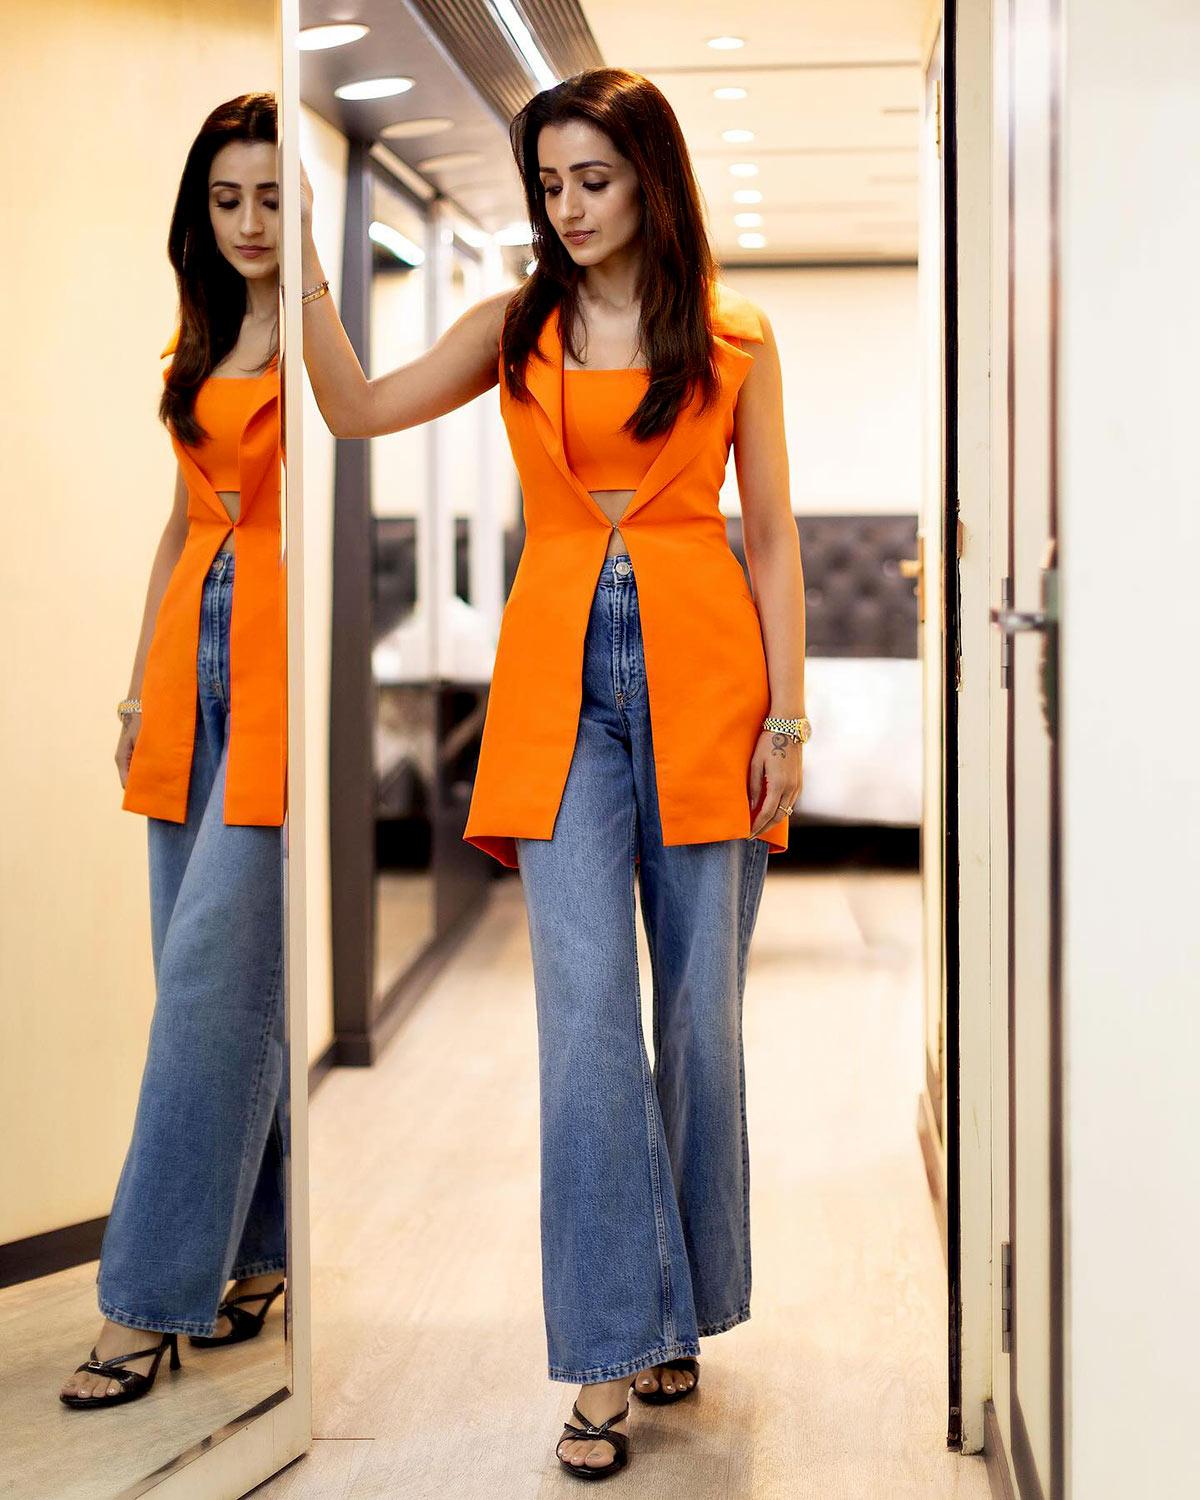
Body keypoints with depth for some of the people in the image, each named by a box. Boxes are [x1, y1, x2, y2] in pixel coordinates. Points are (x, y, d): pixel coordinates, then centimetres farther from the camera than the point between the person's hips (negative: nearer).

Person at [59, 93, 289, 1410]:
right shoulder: (202, 346, 17)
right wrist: (141, 685, 18)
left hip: (283, 664, -7)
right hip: (193, 661, 7)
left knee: (215, 964, -10)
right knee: (209, 975, 7)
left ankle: (150, 1302, -4)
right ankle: (256, 1251, 20)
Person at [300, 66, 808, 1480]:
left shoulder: (735, 339, 7)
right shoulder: (513, 327, 11)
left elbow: (771, 534, 6)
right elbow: (358, 409, 1)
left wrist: (786, 711, -1)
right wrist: (302, 262, -8)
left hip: (700, 672, 0)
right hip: (562, 683, 1)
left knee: (699, 1010, 6)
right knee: (586, 1017, -7)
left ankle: (679, 1312, 23)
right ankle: (607, 1358, 0)